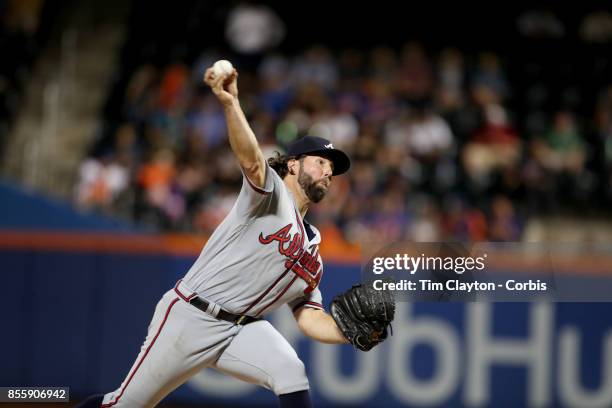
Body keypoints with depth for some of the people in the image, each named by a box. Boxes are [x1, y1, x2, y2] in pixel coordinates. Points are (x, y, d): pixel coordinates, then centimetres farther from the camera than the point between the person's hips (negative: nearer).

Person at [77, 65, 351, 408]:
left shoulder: (312, 250, 17)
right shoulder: (272, 193, -4)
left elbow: (311, 318, 13)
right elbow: (251, 161, -26)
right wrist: (230, 103, -45)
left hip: (241, 328, 6)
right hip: (191, 316, -6)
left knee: (291, 374, -23)